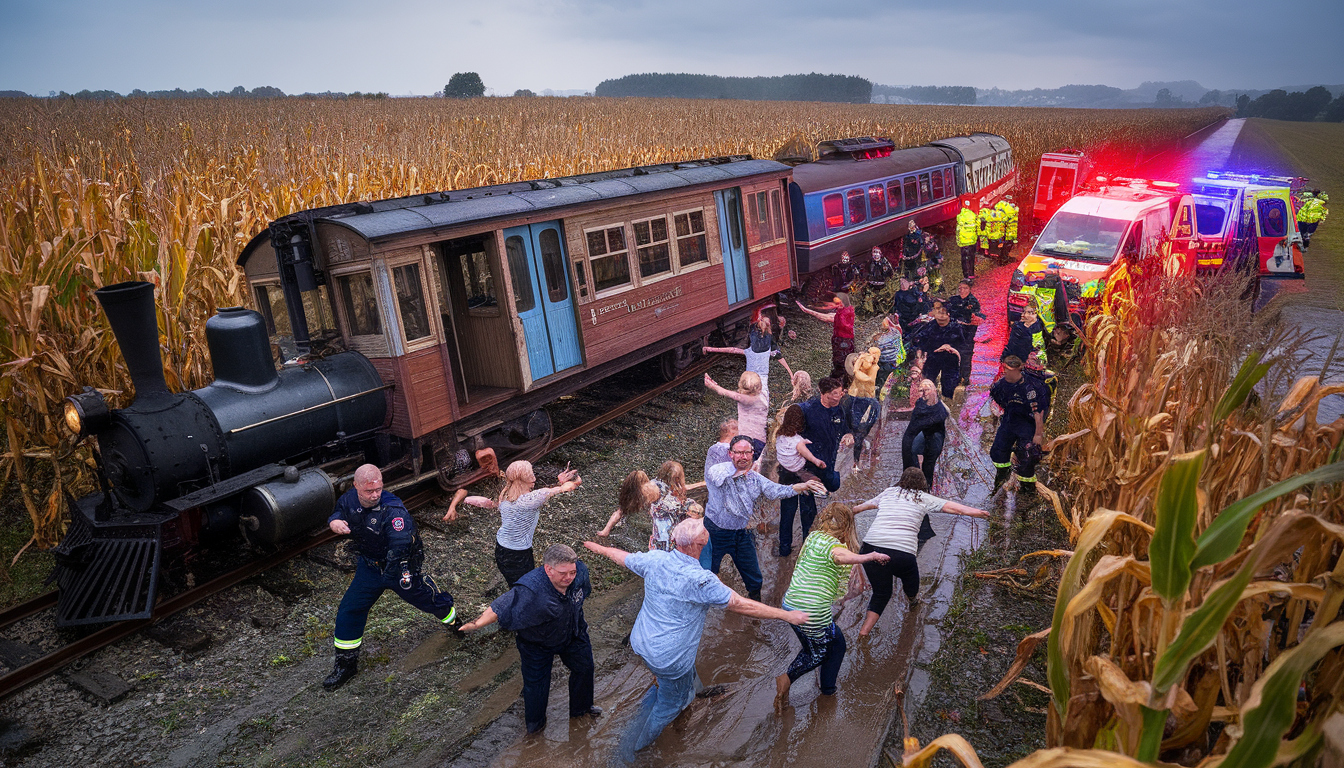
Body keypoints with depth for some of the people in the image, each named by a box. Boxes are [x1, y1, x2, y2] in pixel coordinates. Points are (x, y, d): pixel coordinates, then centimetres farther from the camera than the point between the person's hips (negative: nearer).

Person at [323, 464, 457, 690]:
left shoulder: (393, 510, -34)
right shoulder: (349, 499, -14)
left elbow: (401, 544, -41)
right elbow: (339, 512, 8)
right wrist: (334, 522, -15)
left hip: (401, 568, -5)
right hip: (369, 566, 5)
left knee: (430, 600, 12)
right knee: (349, 610, 5)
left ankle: (454, 621, 46)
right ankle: (346, 664, 24)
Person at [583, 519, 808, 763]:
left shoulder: (655, 559, -10)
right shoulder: (700, 580, -28)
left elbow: (621, 557, 8)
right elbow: (742, 605, -23)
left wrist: (600, 548, 30)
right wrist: (787, 615, -14)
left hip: (641, 643, 6)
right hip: (671, 658, -6)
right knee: (669, 705, 20)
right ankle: (636, 745, 34)